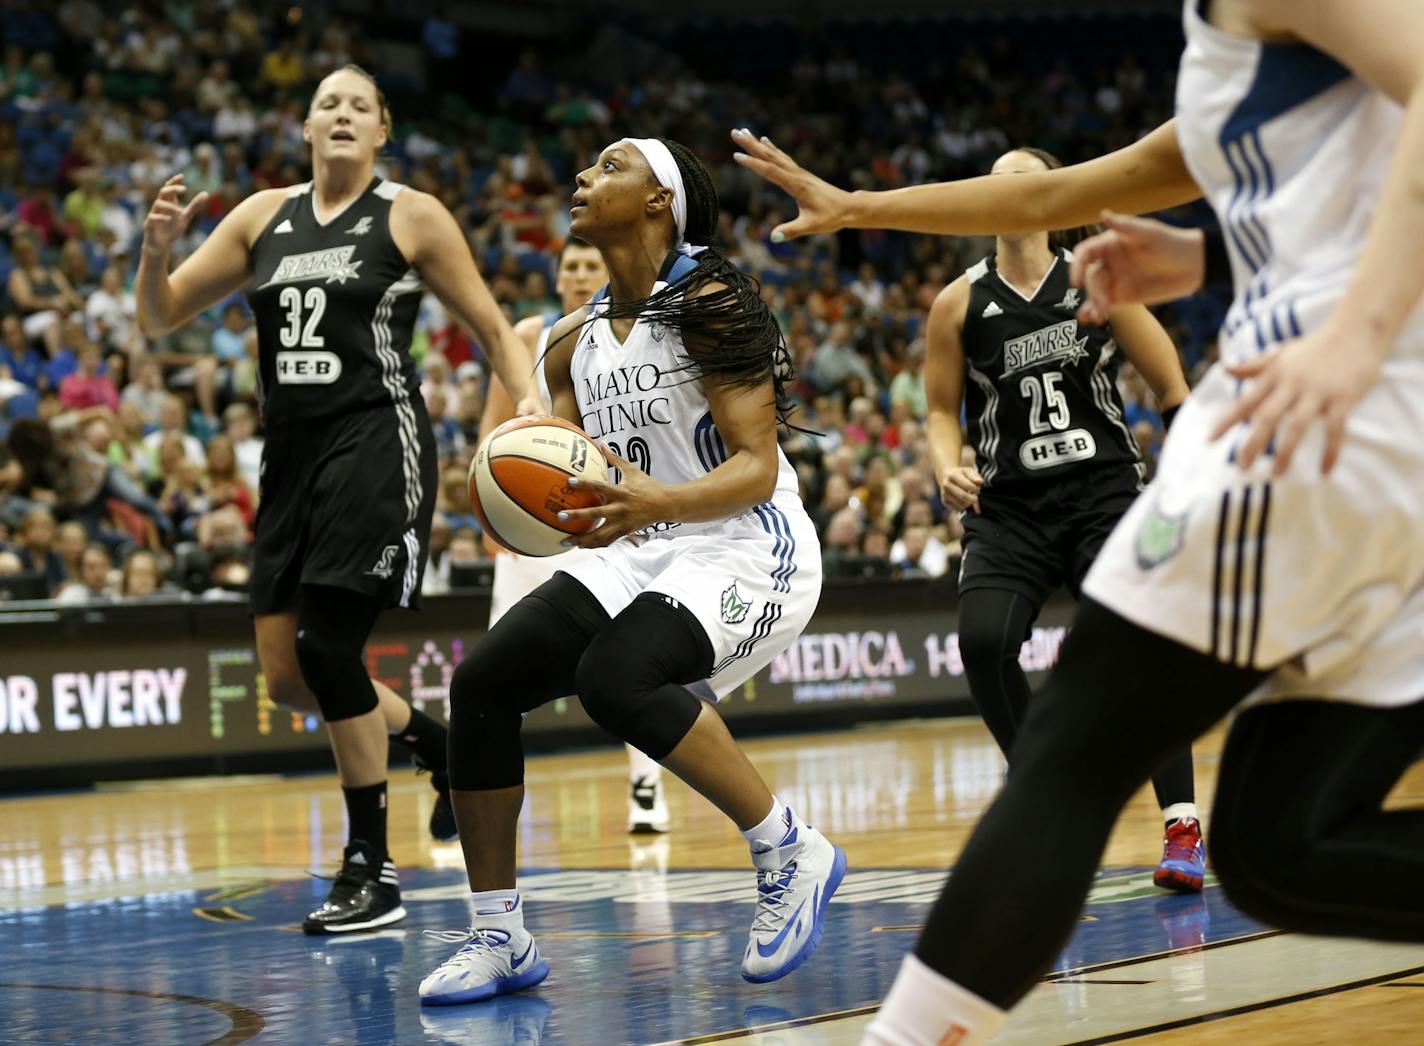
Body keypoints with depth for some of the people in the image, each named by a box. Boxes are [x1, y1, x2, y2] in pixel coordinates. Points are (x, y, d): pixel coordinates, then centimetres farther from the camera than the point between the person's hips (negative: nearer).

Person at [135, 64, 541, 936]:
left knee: (326, 646, -15)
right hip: (292, 454, 6)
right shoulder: (263, 217, 11)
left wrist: (533, 405, -14)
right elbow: (161, 319, 10)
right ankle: (441, 747, 32)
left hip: (376, 445, -6)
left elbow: (493, 328, 3)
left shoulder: (412, 217, 0)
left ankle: (373, 871, -3)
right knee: (287, 677, 5)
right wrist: (158, 247, -10)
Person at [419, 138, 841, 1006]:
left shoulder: (710, 302, -12)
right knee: (481, 684, -7)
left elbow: (757, 468, -18)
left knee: (613, 677, -33)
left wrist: (655, 501, -35)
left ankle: (790, 853, -13)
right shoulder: (577, 340, 11)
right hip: (640, 555, 8)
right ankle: (497, 937, 4)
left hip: (746, 550, -8)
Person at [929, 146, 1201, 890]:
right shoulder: (959, 304, 3)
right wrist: (948, 468, -9)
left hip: (1102, 491, -1)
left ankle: (1182, 828, -12)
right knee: (982, 640, -20)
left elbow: (1171, 390, 4)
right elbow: (942, 410, 11)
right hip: (1009, 504, 2)